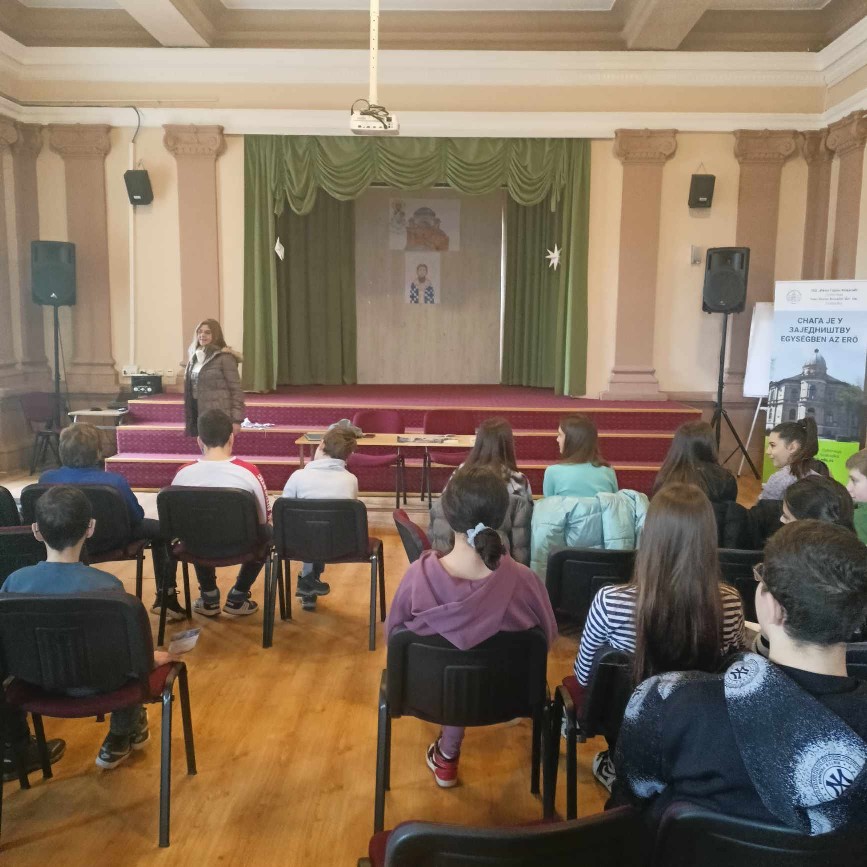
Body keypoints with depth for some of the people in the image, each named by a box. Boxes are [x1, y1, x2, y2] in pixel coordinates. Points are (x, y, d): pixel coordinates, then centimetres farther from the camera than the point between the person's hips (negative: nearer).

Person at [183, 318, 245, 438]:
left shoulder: (225, 357, -10)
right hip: (201, 414, 7)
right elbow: (190, 387, 17)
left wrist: (236, 420, -15)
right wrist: (189, 417, 16)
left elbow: (236, 389, -11)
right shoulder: (195, 357, 13)